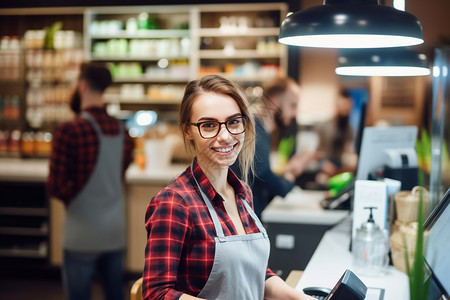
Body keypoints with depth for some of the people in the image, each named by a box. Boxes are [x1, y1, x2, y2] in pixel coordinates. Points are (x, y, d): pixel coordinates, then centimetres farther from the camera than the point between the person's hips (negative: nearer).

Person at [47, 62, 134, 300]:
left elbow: (56, 186, -14)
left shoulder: (69, 131, -16)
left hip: (82, 236, -5)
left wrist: (72, 195, 4)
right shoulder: (122, 131, 2)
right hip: (116, 233, 6)